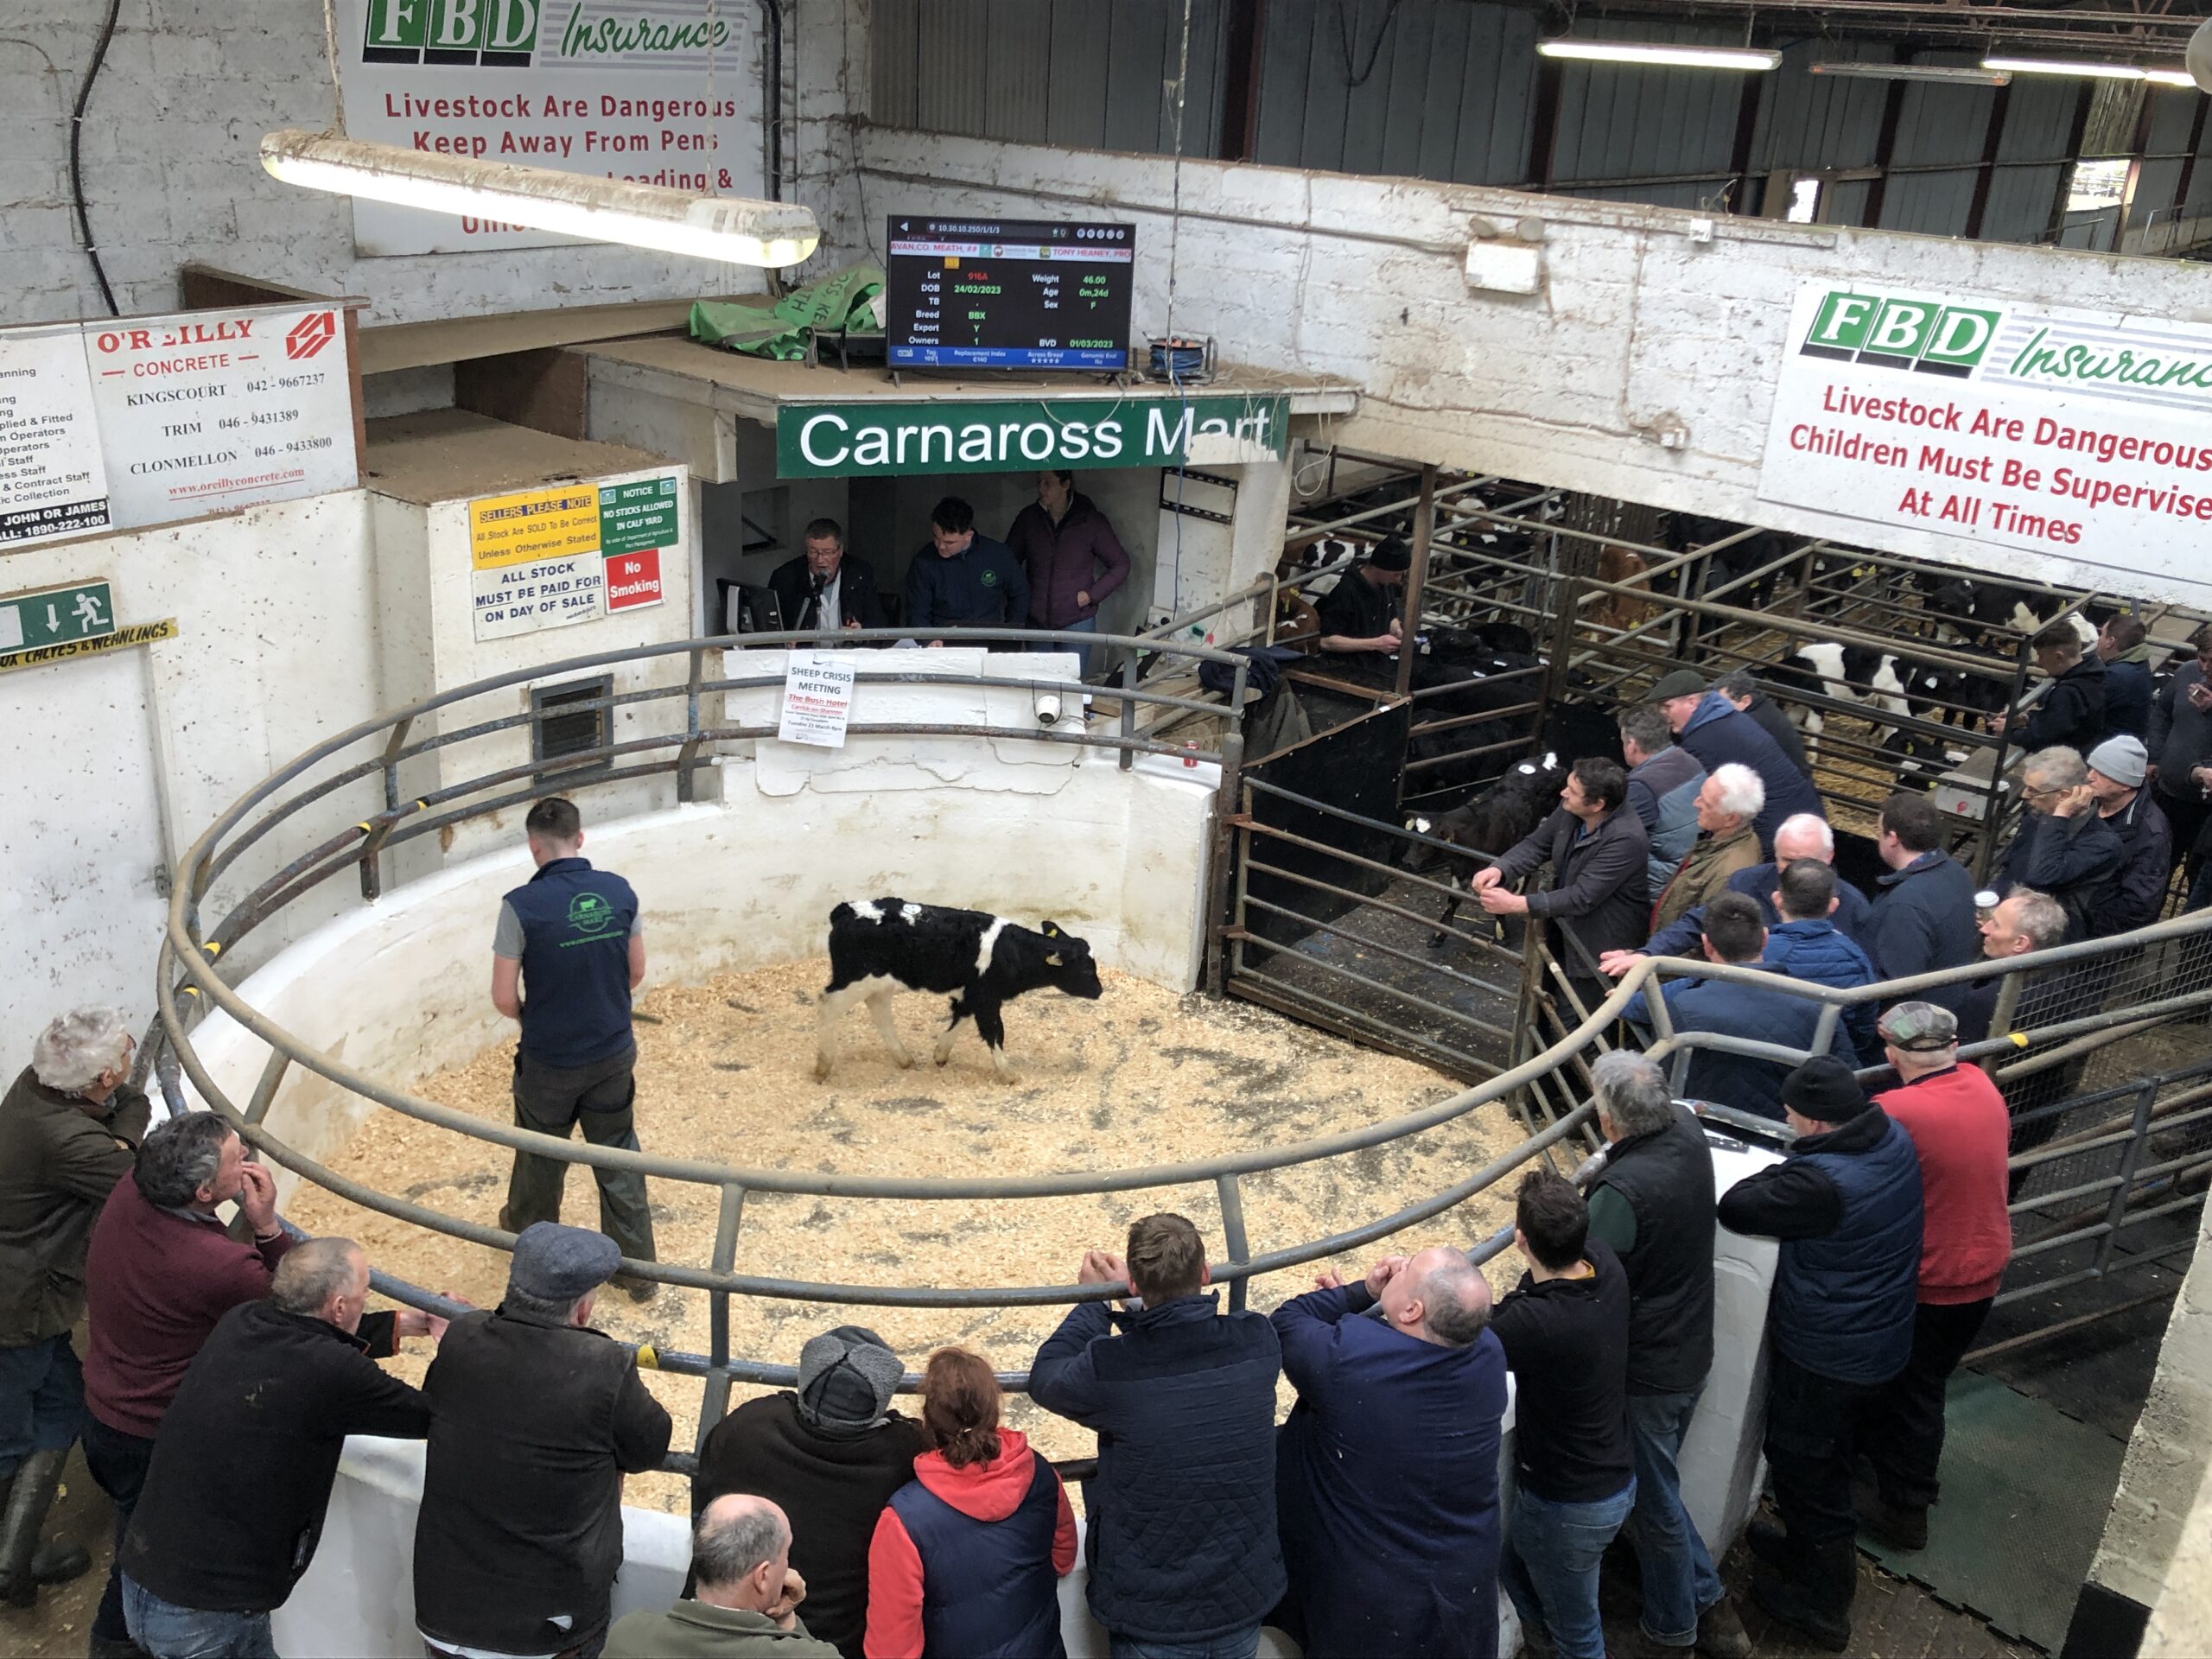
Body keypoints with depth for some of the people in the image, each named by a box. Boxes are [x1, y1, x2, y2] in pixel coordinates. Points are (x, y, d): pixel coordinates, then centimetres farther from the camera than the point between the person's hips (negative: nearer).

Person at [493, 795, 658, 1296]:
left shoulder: (522, 906, -20)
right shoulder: (618, 891, -8)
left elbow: (504, 998, -15)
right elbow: (636, 973, 3)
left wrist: (533, 1017, 7)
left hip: (549, 1062, -2)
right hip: (613, 1054, 3)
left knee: (541, 1158, 22)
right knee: (619, 1156, 16)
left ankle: (530, 1231, 48)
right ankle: (638, 1268, 21)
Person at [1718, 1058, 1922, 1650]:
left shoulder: (1821, 1180, -36)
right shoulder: (1895, 1139, -8)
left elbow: (1735, 1208, -24)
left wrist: (1784, 1166, -10)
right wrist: (1798, 1167, -3)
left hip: (1825, 1353, -8)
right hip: (1881, 1340, 8)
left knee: (1802, 1467, 13)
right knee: (1824, 1456, 29)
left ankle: (1822, 1605, 30)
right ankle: (1805, 1550, 51)